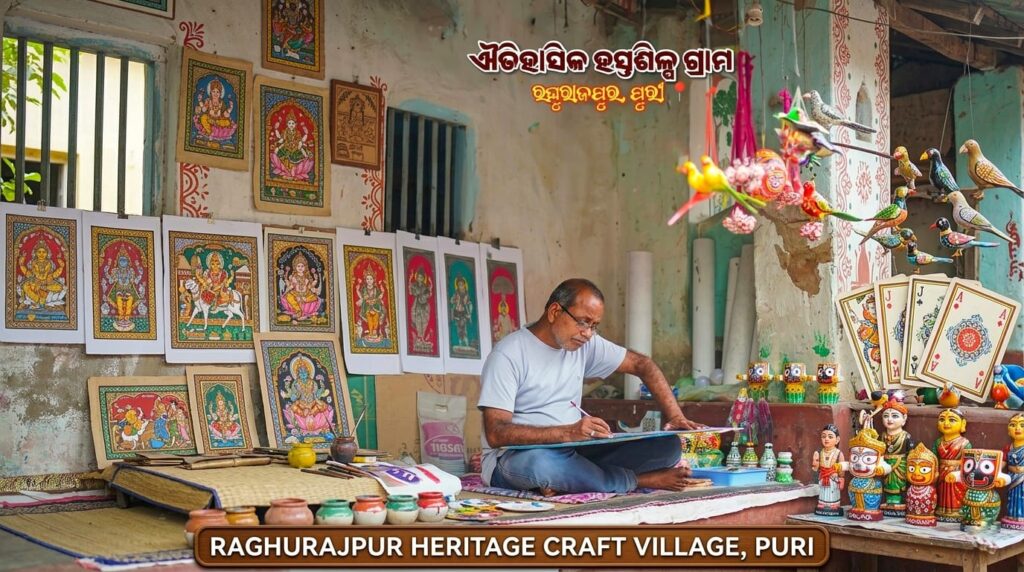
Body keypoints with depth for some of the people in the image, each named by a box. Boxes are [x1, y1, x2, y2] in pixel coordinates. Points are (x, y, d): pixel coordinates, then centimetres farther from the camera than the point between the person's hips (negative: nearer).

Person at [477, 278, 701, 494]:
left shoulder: (586, 344, 7)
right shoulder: (508, 354, -13)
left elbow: (642, 365, 14)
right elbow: (496, 434, -21)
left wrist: (676, 417, -1)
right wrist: (567, 432, -31)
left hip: (573, 451, 6)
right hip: (515, 456, -5)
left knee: (668, 446, -10)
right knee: (539, 463, -43)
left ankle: (562, 482, -19)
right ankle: (641, 480, -18)